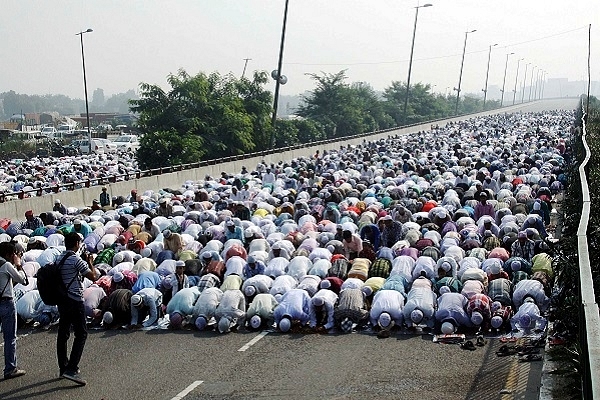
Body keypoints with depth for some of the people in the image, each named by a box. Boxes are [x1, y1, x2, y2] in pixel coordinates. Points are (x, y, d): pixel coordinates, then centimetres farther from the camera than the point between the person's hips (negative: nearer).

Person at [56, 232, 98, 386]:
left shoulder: (59, 259, 10)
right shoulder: (76, 259, -15)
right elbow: (93, 276, -13)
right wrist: (90, 263, 2)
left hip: (62, 301, 9)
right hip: (75, 301, -9)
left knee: (63, 334, 13)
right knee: (81, 334, -5)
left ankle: (63, 367, 21)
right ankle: (71, 369, -14)